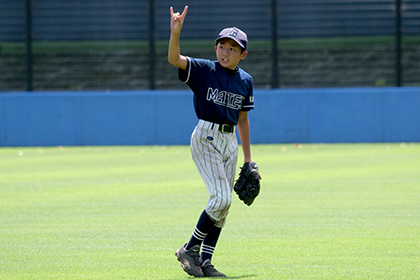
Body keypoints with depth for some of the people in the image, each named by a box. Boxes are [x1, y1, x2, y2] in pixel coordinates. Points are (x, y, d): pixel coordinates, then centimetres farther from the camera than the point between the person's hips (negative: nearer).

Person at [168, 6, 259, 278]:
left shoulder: (245, 81, 7)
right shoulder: (204, 70, -6)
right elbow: (174, 59, -23)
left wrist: (248, 160, 15)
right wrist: (176, 32, -42)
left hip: (230, 142, 6)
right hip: (206, 138, -6)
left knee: (223, 204, 5)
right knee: (222, 198, -17)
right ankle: (190, 249, -3)